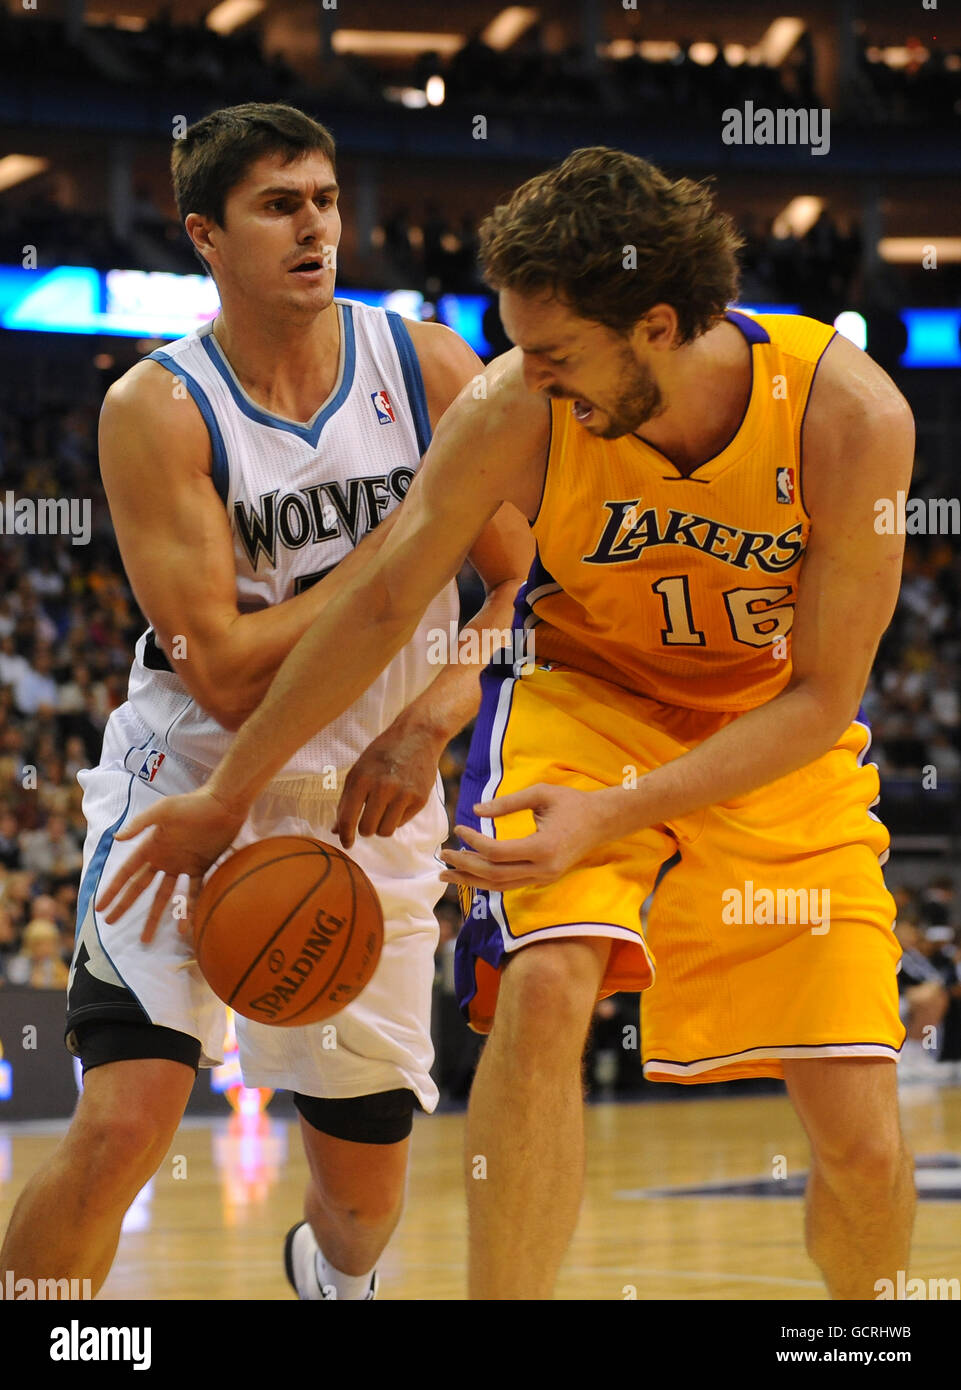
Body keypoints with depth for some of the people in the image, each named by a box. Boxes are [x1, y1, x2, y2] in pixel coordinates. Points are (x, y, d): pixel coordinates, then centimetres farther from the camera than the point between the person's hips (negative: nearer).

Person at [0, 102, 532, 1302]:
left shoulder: (429, 371, -6)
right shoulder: (156, 410, -15)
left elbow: (531, 587, -1)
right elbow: (226, 674, -20)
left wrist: (432, 721, -19)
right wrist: (408, 537, -20)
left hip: (374, 801, 3)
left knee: (363, 1189, 13)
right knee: (119, 1127, -23)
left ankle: (330, 1273, 49)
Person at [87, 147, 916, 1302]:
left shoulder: (850, 416, -28)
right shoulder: (516, 410, -25)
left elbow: (822, 699, -22)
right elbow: (382, 608, -10)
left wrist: (614, 816, -33)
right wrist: (228, 795, -3)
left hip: (781, 741, 0)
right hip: (585, 694, 0)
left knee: (862, 1145, -6)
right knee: (542, 986, -32)